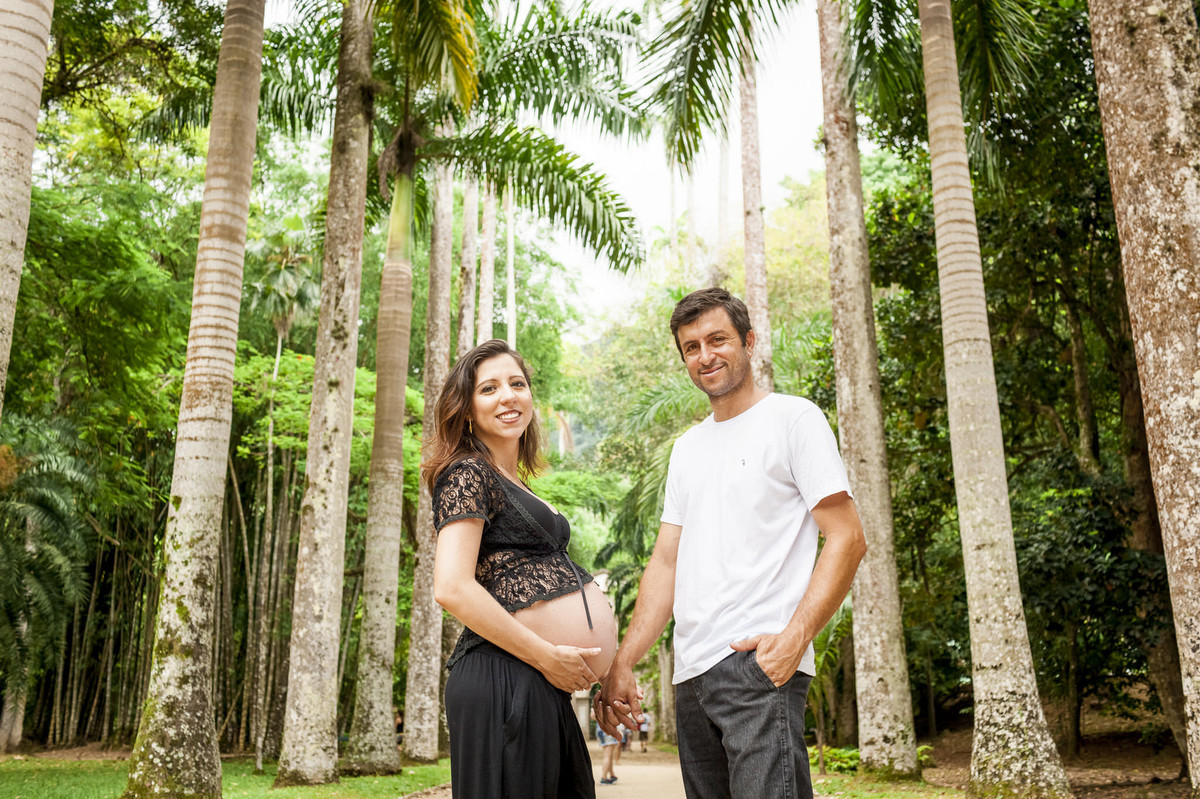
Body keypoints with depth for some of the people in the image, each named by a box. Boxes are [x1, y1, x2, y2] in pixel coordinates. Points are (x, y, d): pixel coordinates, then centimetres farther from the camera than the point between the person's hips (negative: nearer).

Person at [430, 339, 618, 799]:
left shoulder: (514, 484, 21)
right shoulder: (467, 474, -8)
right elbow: (452, 588, -19)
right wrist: (548, 656, -14)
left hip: (544, 686, 9)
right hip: (504, 682, -9)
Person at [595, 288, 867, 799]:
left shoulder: (794, 418, 1)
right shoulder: (686, 449, 20)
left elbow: (847, 540, -6)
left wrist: (794, 637, -19)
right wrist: (622, 665, 9)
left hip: (759, 661, -6)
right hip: (691, 673, 7)